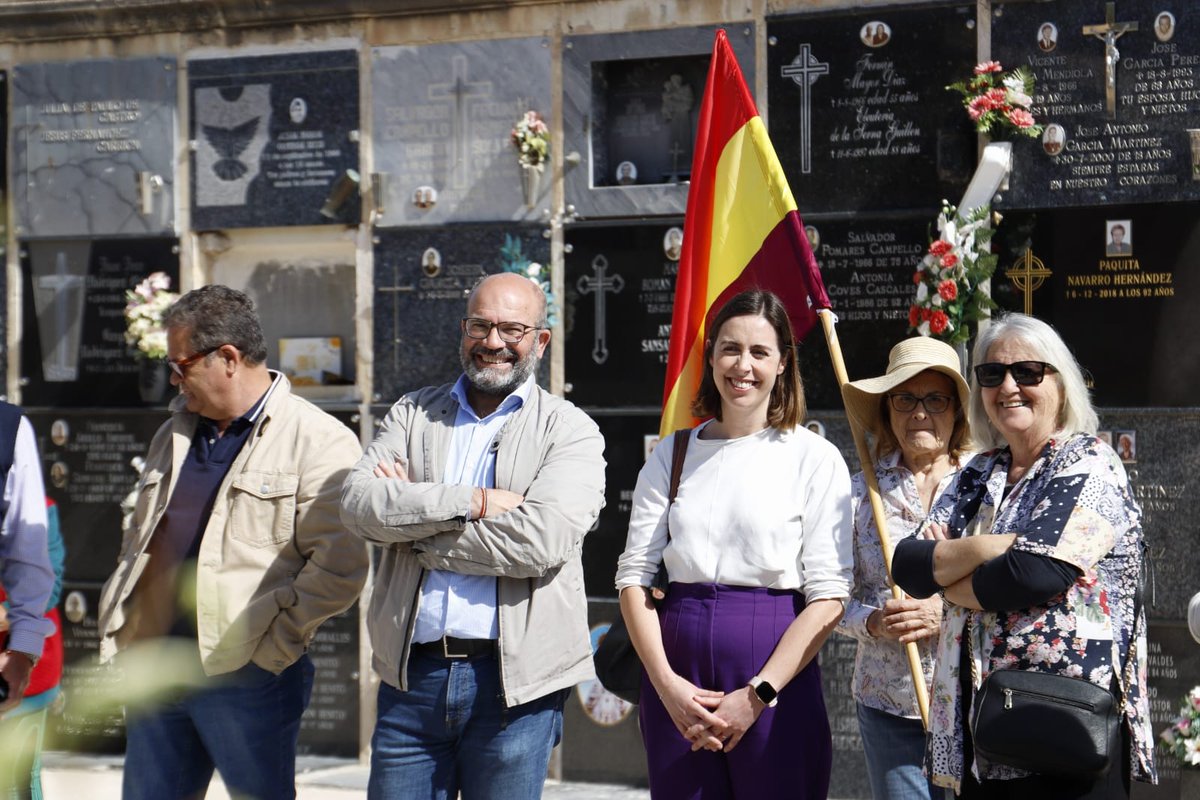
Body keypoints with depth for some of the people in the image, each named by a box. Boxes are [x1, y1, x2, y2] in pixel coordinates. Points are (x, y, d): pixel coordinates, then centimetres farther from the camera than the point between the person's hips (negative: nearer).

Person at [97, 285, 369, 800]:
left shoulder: (320, 441, -9)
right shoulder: (174, 434, 17)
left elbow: (339, 567, -15)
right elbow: (139, 540, 25)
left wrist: (272, 644, -15)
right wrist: (119, 623, 13)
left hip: (248, 678, -7)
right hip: (156, 669, 7)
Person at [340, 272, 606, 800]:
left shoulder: (571, 431, 1)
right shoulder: (413, 414, 12)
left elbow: (541, 539, -15)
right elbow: (358, 503, -5)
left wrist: (413, 528, -8)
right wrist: (472, 502, -14)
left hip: (513, 682, -2)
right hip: (411, 674, 3)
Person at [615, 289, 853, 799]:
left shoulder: (816, 459, -1)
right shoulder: (672, 455, 9)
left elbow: (828, 595, -6)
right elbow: (634, 575, 4)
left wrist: (756, 695, -13)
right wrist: (666, 682, -9)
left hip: (776, 684, -2)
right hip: (675, 671, 3)